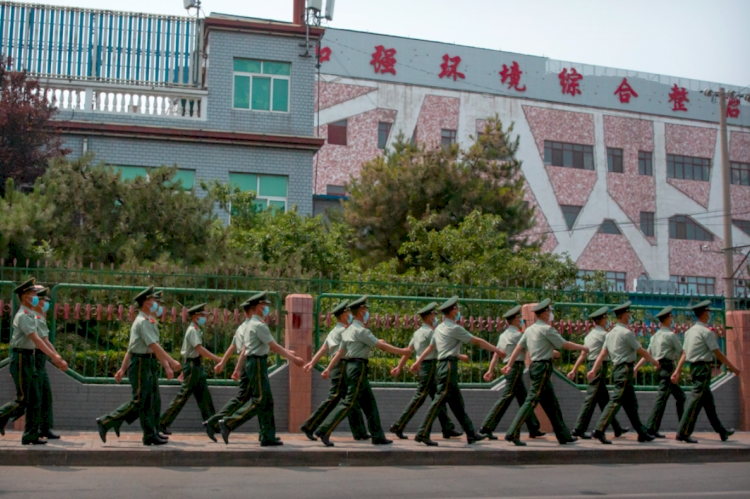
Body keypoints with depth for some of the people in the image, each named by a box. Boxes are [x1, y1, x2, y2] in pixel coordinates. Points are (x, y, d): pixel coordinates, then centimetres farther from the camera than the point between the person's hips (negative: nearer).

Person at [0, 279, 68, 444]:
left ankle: (31, 435, 10)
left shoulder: (31, 315, 15)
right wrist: (54, 357, -25)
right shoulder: (22, 316, -14)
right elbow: (36, 339, -22)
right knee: (22, 400, -7)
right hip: (21, 358, -9)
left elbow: (37, 341, 19)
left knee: (34, 399, 7)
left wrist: (55, 356, 14)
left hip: (30, 358, 9)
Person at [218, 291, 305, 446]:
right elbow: (274, 346, -16)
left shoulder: (251, 325, 17)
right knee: (259, 400, -10)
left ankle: (268, 437, 9)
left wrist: (238, 368, 21)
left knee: (267, 401, 8)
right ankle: (228, 423, -9)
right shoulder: (259, 325, -14)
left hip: (252, 363, 10)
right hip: (257, 364, -10)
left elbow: (244, 349, 20)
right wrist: (292, 358, -11)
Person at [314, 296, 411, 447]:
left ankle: (378, 436, 16)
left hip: (352, 367, 10)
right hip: (358, 368, -10)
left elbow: (340, 352, 14)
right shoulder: (361, 331, -14)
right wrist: (401, 351, -6)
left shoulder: (349, 330, 14)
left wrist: (328, 369, 14)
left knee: (369, 403, 12)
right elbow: (381, 346, -14)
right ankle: (324, 431, -11)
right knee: (349, 402, -10)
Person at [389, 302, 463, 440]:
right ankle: (398, 427, -4)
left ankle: (447, 429, 14)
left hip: (423, 366, 10)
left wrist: (399, 367, 13)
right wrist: (460, 357, -4)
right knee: (419, 398, -7)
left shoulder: (418, 332, 14)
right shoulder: (429, 332, -14)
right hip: (429, 366, -10)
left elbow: (408, 351, 13)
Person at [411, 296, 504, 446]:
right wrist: (496, 350, 0)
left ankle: (471, 434, 16)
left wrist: (418, 362, 26)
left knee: (457, 403, 11)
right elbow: (477, 341, -7)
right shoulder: (455, 328, -9)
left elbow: (430, 347, 21)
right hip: (449, 365, -10)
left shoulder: (439, 328, 16)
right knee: (440, 400, -11)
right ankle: (423, 433, -12)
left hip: (443, 365, 10)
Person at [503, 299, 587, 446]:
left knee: (551, 403, 13)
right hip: (543, 367, -9)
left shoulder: (530, 329, 13)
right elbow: (565, 345, -7)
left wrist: (509, 364, 8)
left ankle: (563, 435, 20)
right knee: (532, 401, -10)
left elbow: (519, 347, 9)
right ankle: (513, 433, -13)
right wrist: (583, 347, 6)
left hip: (535, 366, 9)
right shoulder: (547, 329, -11)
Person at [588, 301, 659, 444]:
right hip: (625, 369, -9)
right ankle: (599, 431, -17)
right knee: (616, 400, -12)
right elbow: (641, 351, -7)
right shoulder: (627, 333, -12)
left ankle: (642, 433, 20)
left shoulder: (611, 333, 13)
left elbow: (602, 353, 9)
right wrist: (654, 361, 7)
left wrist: (594, 370, 7)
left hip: (617, 369, 9)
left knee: (631, 403, 13)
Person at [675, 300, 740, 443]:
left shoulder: (690, 331, 11)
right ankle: (683, 433, -9)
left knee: (708, 401, 16)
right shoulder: (706, 332, -13)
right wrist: (732, 367, -4)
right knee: (696, 400, -8)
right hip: (703, 368, -9)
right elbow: (718, 353, -12)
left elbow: (684, 353, 10)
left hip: (694, 367, 9)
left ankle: (721, 431, 27)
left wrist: (677, 371, 9)